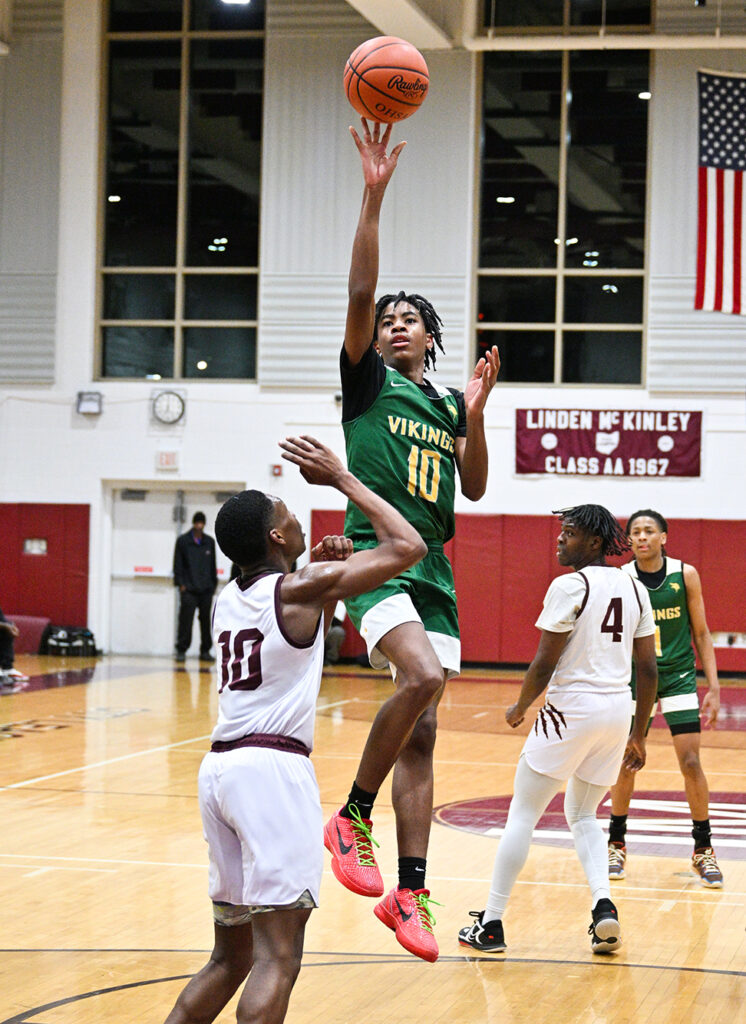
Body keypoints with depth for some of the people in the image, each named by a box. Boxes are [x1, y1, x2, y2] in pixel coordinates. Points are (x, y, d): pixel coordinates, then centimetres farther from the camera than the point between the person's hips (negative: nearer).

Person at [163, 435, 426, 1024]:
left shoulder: (229, 599, 17)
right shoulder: (302, 589, -3)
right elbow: (408, 546, -1)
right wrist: (342, 479, 5)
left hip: (220, 768, 8)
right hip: (274, 768, -8)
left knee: (231, 957, 17)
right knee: (277, 958, -12)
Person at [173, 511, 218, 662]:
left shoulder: (209, 542, 12)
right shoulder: (183, 541, 3)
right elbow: (178, 564, 1)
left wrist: (213, 584, 11)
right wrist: (181, 583, -6)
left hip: (206, 589, 3)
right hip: (188, 589, -3)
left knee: (206, 620, 5)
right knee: (186, 620, -7)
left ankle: (205, 651, 12)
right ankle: (181, 650, -1)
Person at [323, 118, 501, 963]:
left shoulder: (446, 405, 18)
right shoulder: (368, 382, 4)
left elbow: (473, 488, 13)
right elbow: (359, 292, -10)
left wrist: (476, 412, 0)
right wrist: (374, 195, -17)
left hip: (433, 570, 6)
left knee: (421, 733, 3)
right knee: (422, 677, -30)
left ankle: (409, 894, 5)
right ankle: (352, 817, -13)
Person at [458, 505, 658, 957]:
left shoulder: (570, 586, -12)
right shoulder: (635, 590, 8)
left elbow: (545, 663, -12)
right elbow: (649, 669, 9)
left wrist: (520, 707, 5)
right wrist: (638, 736, 16)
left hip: (572, 708, -6)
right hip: (619, 711, 6)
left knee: (522, 815, 4)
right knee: (583, 815, 21)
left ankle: (491, 925, 7)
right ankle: (604, 907, -1)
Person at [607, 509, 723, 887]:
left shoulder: (685, 575, -8)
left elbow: (700, 633, 0)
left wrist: (713, 687, -4)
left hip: (679, 676, 0)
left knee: (691, 762, -5)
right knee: (626, 763, 2)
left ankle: (703, 850, 8)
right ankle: (617, 844, 20)